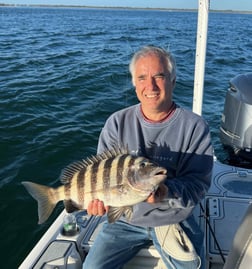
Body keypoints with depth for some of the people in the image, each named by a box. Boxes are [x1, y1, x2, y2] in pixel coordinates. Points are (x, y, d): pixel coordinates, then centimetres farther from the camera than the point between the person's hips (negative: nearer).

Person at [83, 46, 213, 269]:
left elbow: (198, 183, -16)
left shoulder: (195, 127, -12)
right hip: (126, 218, 2)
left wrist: (168, 193, -37)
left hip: (174, 218, -1)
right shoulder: (117, 123, -5)